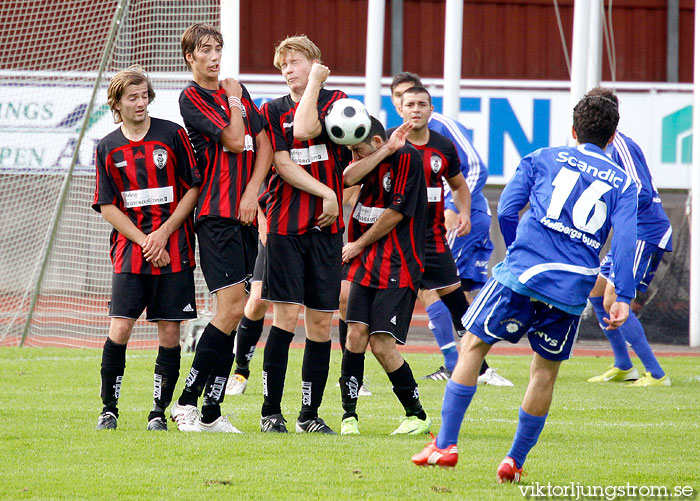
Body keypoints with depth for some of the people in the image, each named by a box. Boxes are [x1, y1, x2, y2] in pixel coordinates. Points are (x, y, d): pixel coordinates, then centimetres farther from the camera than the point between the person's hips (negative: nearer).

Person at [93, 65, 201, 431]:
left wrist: (163, 233, -7)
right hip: (130, 248, 1)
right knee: (120, 328, -9)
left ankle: (159, 411, 8)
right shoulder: (107, 148, 6)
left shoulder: (173, 135, 2)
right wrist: (144, 240, -7)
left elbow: (193, 189, 2)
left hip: (173, 249, -1)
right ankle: (108, 408, 3)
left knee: (169, 332, -1)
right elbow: (107, 206, 4)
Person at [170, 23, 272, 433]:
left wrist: (252, 192, -1)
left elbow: (264, 145, 13)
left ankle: (211, 413, 7)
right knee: (232, 306, -16)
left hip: (243, 214, 7)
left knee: (233, 313, 5)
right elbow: (234, 141, -12)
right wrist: (234, 102, 2)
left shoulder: (238, 91, 17)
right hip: (216, 213, -7)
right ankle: (187, 402, -9)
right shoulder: (191, 98, -4)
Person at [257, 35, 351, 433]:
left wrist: (313, 84, -7)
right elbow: (283, 165, -3)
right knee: (287, 315, -9)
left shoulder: (336, 102, 5)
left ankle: (310, 414, 11)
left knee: (321, 322, 2)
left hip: (326, 226, 1)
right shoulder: (273, 110, 8)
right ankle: (271, 412, -3)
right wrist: (325, 193, -11)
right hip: (286, 225, -1)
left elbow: (305, 130, -15)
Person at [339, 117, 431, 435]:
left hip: (398, 267, -6)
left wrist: (358, 245, -2)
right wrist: (385, 151, -19)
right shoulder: (373, 157, 12)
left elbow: (395, 213, -12)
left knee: (382, 345, -10)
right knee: (356, 334, -5)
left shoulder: (406, 157, -9)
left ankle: (417, 415, 6)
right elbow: (347, 178, -10)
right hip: (364, 264, 6)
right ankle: (349, 415, 4)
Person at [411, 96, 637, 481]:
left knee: (474, 345, 8)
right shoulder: (623, 183, 14)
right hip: (573, 289, 1)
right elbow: (625, 238, 0)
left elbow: (506, 211, 7)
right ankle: (515, 461, 14)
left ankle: (446, 444, 1)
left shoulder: (541, 159, 14)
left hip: (523, 274, -1)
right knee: (545, 371, 14)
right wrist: (623, 297, -5)